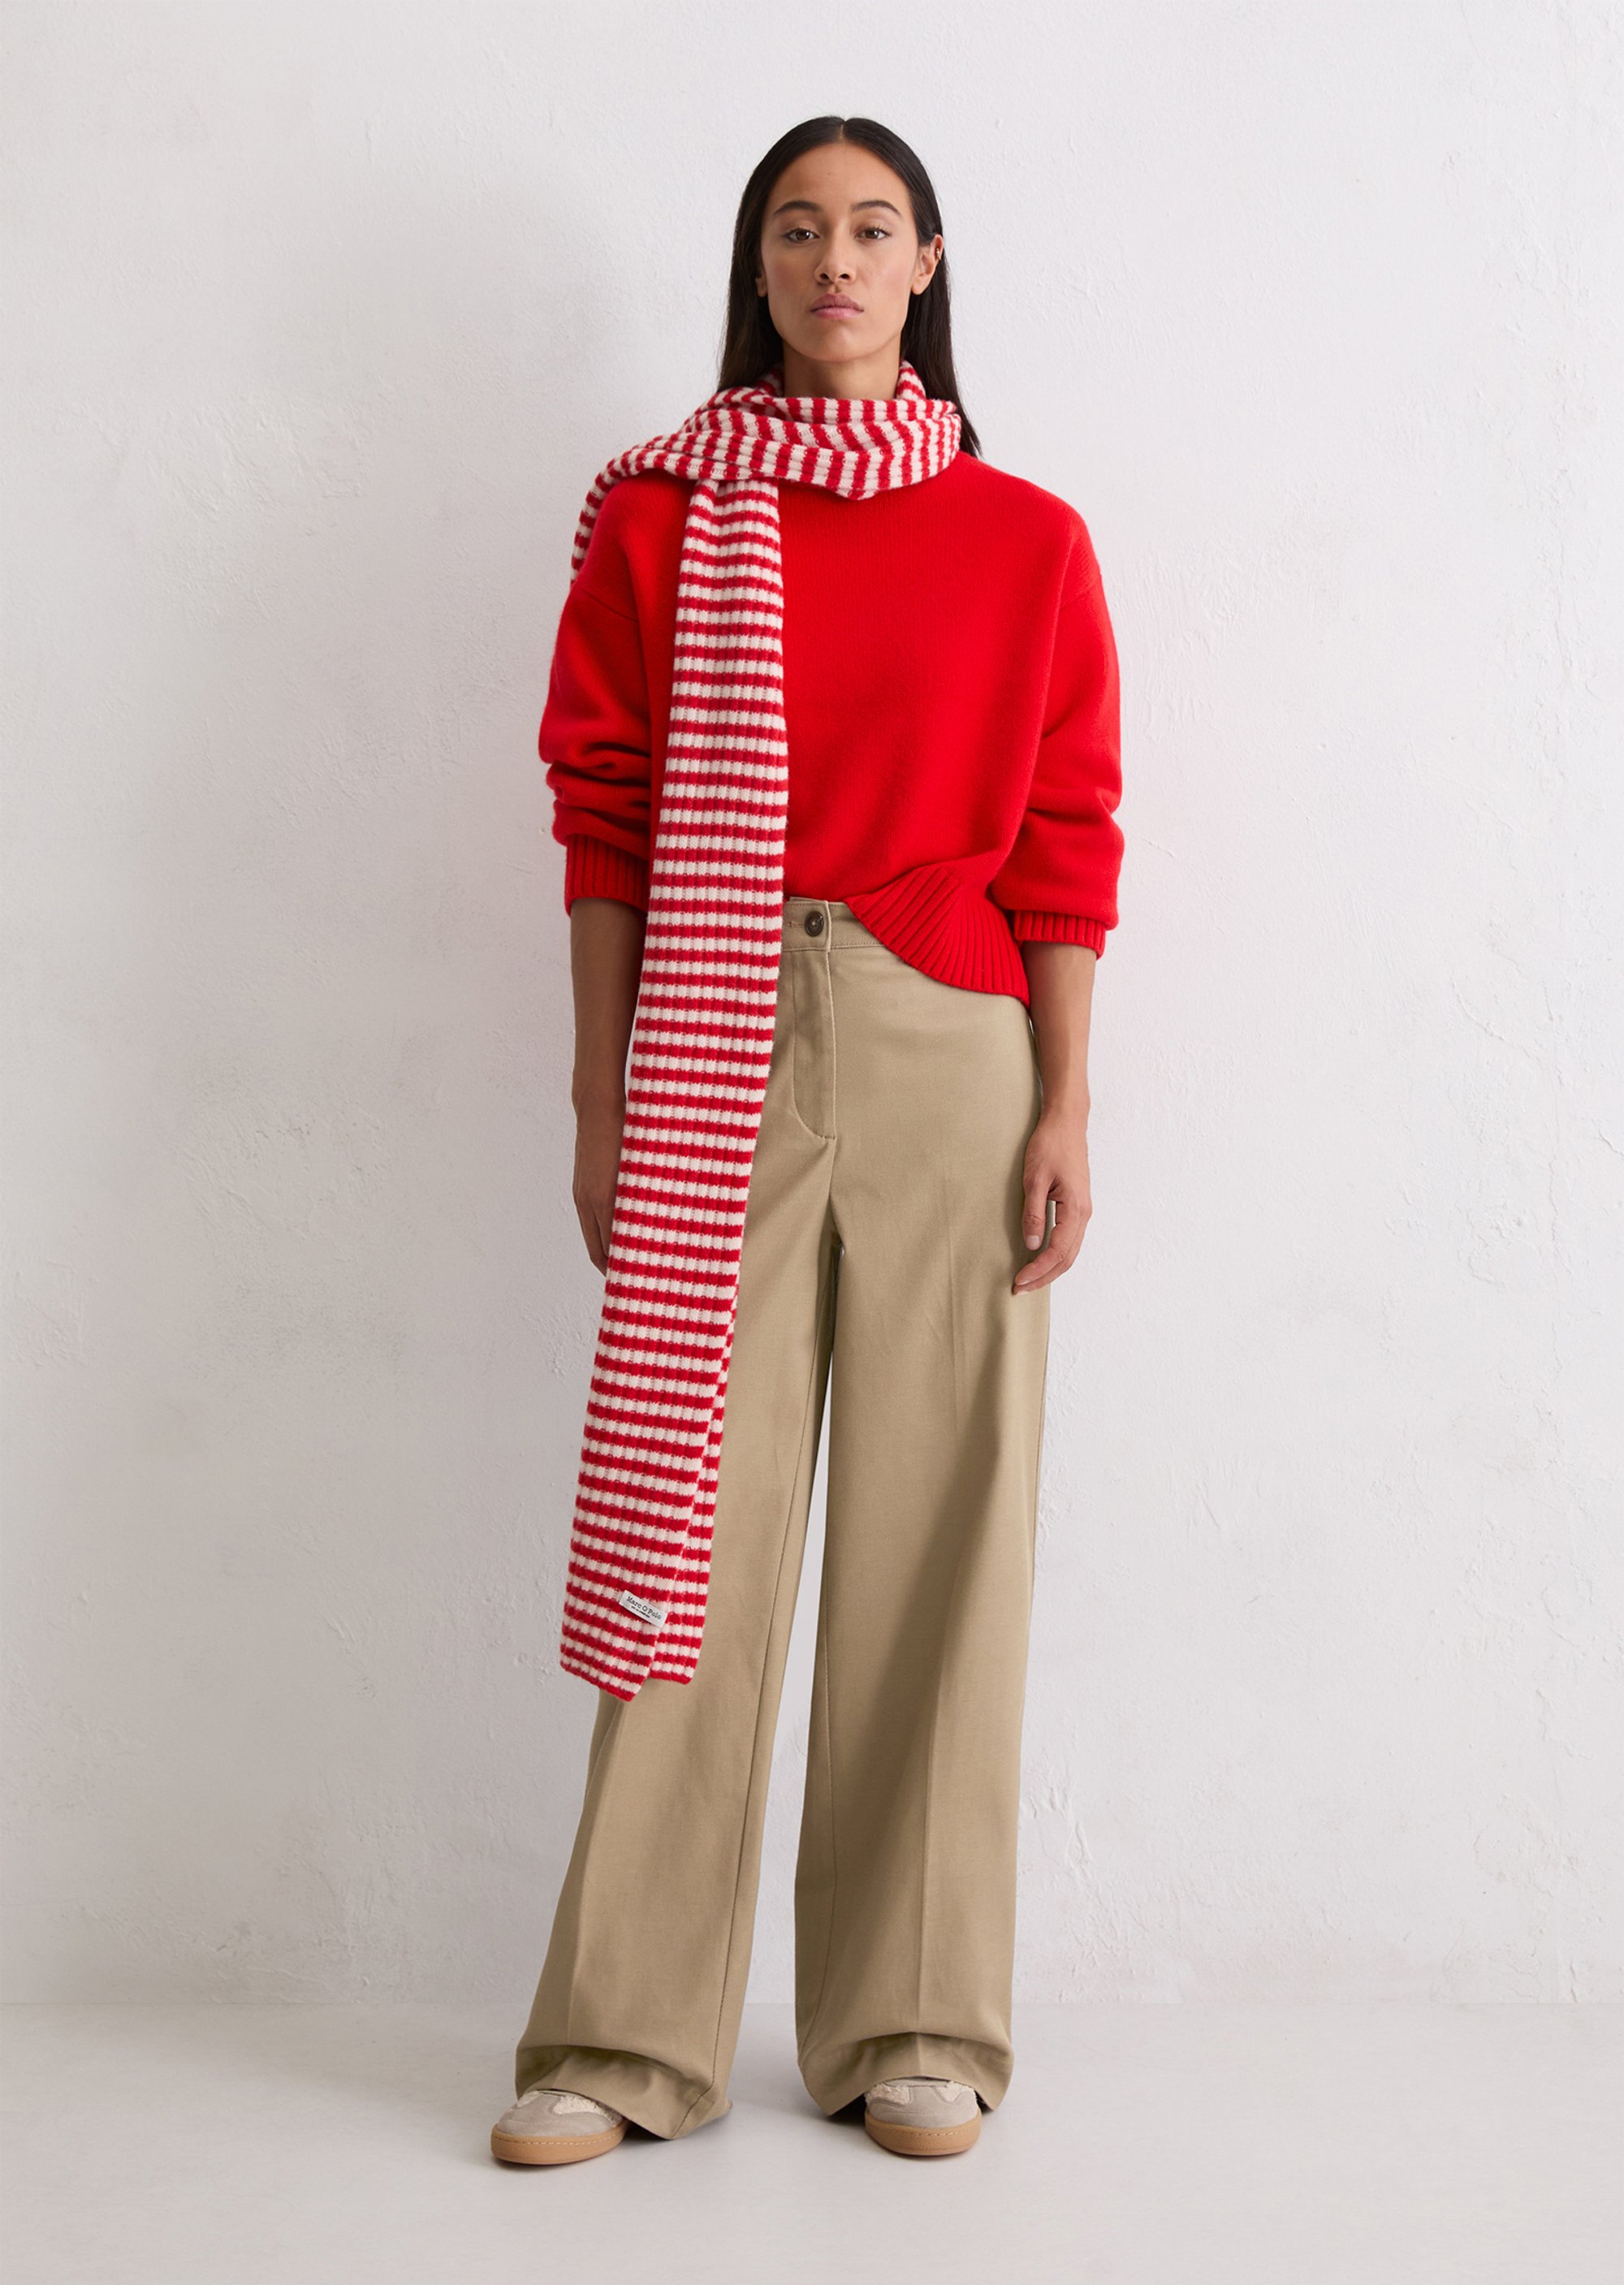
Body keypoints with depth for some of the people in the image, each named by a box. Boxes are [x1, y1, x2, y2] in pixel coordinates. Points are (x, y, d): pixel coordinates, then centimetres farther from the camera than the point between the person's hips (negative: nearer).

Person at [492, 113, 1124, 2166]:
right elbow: (608, 822, 5)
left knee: (935, 1527, 2)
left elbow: (1065, 839, 6)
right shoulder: (654, 517, 8)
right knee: (694, 1520, -1)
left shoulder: (1025, 540, 9)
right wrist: (603, 1102, -1)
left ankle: (915, 2024, 14)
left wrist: (1066, 1107, -2)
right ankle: (629, 2033, 8)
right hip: (717, 1062, 0)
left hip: (951, 1062, 1)